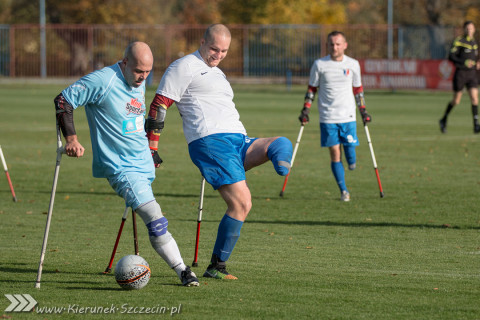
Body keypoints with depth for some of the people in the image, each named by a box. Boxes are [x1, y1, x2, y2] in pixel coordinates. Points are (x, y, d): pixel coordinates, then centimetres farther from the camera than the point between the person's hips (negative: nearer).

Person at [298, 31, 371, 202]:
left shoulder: (353, 64, 5)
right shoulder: (319, 65, 0)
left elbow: (358, 89, 16)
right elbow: (311, 88, 9)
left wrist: (363, 111, 15)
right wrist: (305, 110, 2)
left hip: (348, 116, 1)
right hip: (328, 117, -1)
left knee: (349, 147, -7)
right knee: (335, 153, -3)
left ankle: (351, 161, 31)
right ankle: (343, 191, 5)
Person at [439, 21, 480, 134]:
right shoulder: (459, 41, -7)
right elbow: (451, 56, -13)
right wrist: (464, 62, -23)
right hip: (460, 73, -5)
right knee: (456, 101, 2)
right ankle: (443, 120, 25)